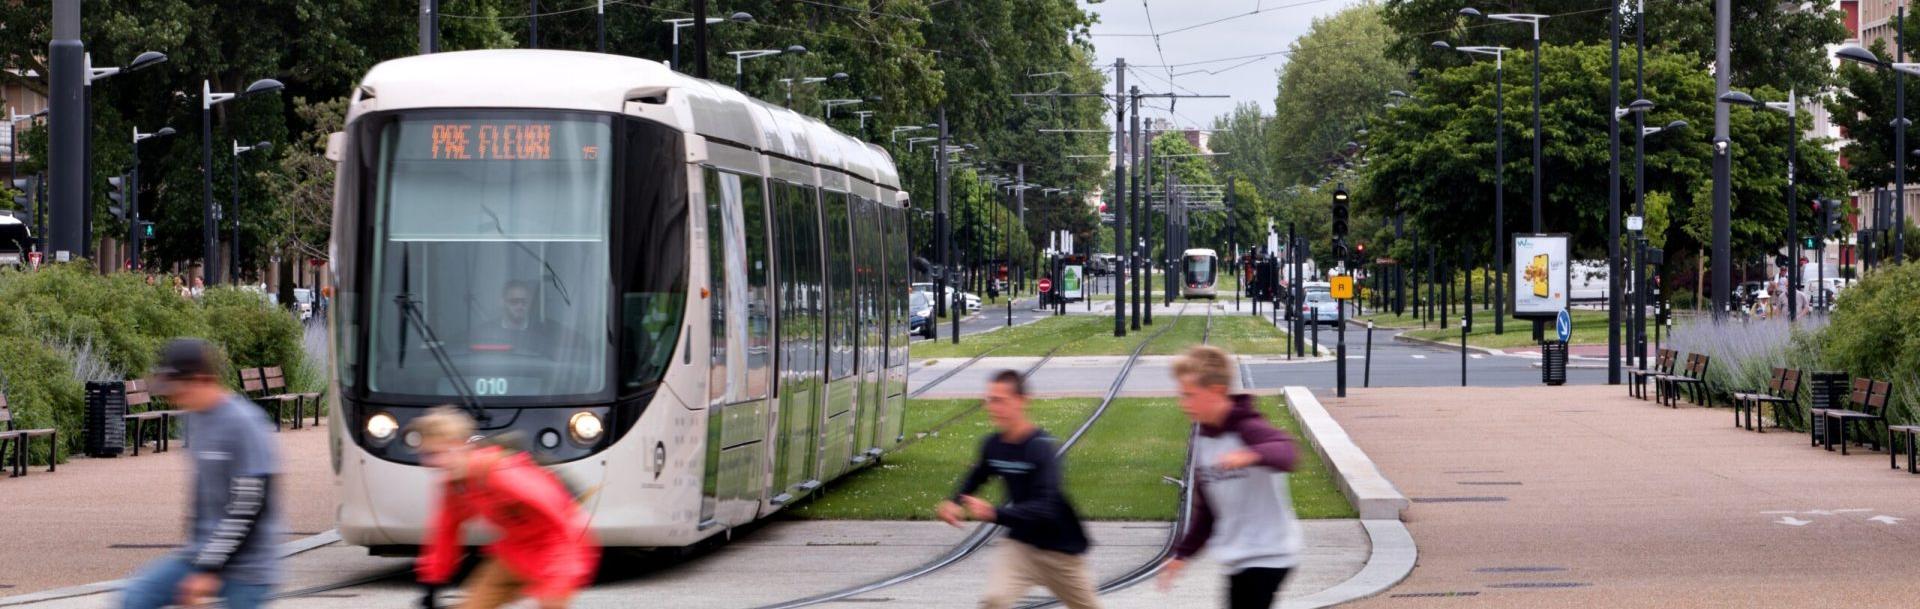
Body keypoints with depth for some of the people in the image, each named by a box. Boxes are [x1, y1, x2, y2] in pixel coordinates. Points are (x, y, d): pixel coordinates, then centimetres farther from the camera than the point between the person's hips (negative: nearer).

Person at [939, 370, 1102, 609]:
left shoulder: (1040, 447, -26)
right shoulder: (993, 444, -6)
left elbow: (1045, 509, -35)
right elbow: (976, 476, 17)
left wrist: (993, 514, -46)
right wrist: (955, 503, -4)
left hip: (1061, 550, -4)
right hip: (1021, 544, 4)